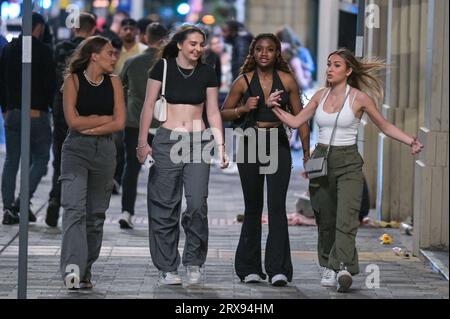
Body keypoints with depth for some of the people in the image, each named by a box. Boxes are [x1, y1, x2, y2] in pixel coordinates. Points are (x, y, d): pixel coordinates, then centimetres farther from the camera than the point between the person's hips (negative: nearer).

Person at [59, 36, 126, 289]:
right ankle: (72, 267, -27)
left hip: (105, 151, 4)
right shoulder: (73, 80, 0)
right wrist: (105, 118, -3)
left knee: (96, 213, 6)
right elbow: (73, 120, -9)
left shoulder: (113, 82, 9)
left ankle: (86, 271, 14)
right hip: (76, 150, -4)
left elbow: (120, 123, 0)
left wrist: (89, 126, -8)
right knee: (74, 208, -17)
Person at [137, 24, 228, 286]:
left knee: (197, 203, -11)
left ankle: (194, 263, 5)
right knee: (165, 206, -1)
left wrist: (221, 145, 2)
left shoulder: (207, 73, 7)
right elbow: (149, 105, 3)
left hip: (198, 141, 1)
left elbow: (213, 112, 10)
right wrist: (143, 141, -2)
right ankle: (167, 268, 6)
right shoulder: (163, 68, 1)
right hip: (167, 141, -1)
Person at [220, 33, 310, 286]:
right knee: (253, 207, 8)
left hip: (278, 145, -1)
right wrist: (243, 109, -12)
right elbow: (224, 113, 9)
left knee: (277, 206, -10)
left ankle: (278, 269, -11)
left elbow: (300, 117, 7)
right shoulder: (244, 81, 1)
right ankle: (250, 268, 17)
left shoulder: (287, 80, 2)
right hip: (251, 144, 1)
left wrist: (307, 152, 3)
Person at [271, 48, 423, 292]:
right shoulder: (321, 96, 9)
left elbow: (385, 126, 3)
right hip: (321, 160, 5)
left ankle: (343, 268, -28)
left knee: (346, 218, -18)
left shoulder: (359, 97, -4)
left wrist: (411, 142, -9)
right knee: (325, 220, 8)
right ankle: (328, 267, 21)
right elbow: (296, 121, 15)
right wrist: (274, 107, 2)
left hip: (348, 163, -5)